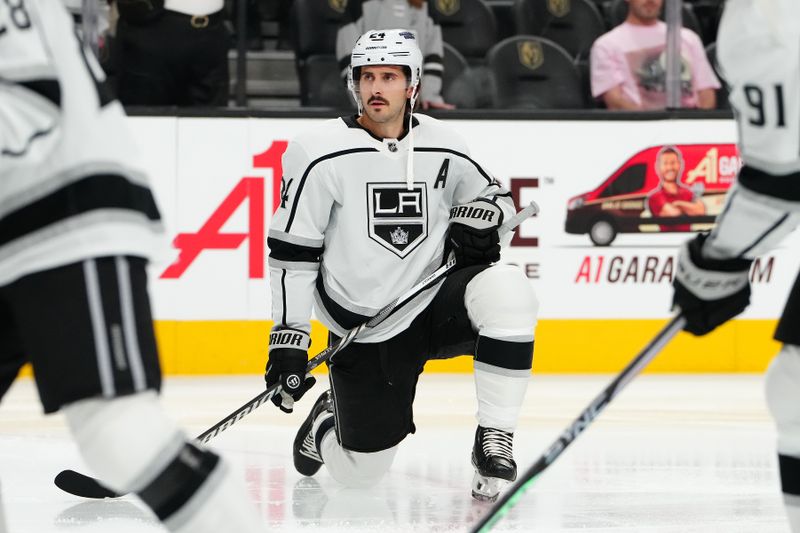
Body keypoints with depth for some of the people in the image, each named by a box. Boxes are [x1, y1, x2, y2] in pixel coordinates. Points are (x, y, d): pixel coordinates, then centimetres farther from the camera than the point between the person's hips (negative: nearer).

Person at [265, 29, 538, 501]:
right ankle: (330, 422, 36)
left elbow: (494, 194, 19)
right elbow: (292, 250, -6)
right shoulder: (321, 154, -10)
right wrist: (288, 338, -10)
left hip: (435, 304, 2)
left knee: (508, 290, -30)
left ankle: (495, 442, -19)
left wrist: (477, 219, -6)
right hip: (364, 334, -2)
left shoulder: (443, 148, 1)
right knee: (363, 473, -3)